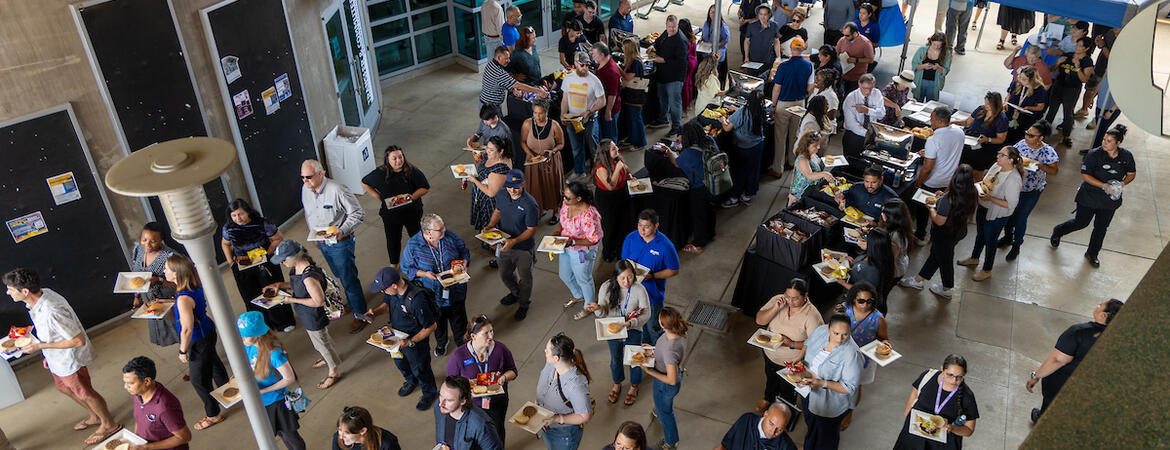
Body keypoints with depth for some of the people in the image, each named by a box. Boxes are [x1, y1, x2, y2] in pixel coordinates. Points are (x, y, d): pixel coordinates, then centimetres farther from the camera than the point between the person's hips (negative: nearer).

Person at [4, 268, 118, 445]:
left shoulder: (51, 312, -39)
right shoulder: (43, 293, -11)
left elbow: (78, 341, -32)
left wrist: (40, 346, -26)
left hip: (69, 361, -10)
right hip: (56, 358, 10)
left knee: (85, 394, 11)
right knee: (64, 388, 29)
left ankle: (109, 425, 34)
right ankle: (95, 417, 49)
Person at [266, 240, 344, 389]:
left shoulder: (309, 277, -39)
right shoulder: (297, 267, -11)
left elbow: (319, 301, -31)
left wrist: (293, 300, -25)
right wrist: (280, 284, -5)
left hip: (314, 318, -9)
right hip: (307, 315, 9)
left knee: (321, 342, 15)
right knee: (322, 339, 32)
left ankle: (334, 371, 38)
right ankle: (329, 357, 59)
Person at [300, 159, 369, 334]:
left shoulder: (337, 190, -25)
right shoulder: (305, 190, -3)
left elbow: (358, 213, -20)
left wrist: (342, 231, -31)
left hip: (340, 243, -7)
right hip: (322, 243, 7)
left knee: (349, 278, 0)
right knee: (340, 275, 23)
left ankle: (360, 314, 14)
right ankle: (351, 303, 43)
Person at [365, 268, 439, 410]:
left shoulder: (417, 300, -40)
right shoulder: (392, 291, -19)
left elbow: (431, 326, -29)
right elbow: (387, 304, 5)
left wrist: (410, 342, -30)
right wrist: (375, 312, -16)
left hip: (415, 341, -7)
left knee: (419, 369, 17)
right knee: (400, 362, 31)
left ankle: (430, 393, 47)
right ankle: (411, 381, 63)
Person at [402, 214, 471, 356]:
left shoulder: (450, 236, -13)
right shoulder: (412, 245, -20)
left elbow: (464, 250, 4)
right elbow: (406, 268, -9)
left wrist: (464, 262, -15)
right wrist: (424, 274, -23)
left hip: (455, 290, 2)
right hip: (433, 294, -2)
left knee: (458, 318, 20)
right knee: (438, 320, 22)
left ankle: (461, 341, 49)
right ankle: (441, 342, 53)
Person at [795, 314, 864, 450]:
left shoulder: (851, 354, -34)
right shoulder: (821, 330, -18)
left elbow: (849, 388, -29)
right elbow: (808, 343, 6)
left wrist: (822, 383, -37)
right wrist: (800, 357, -12)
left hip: (830, 405, -6)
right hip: (809, 392, 6)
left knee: (826, 434, 22)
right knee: (810, 424, 33)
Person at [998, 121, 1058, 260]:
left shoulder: (1048, 151, -17)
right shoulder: (1022, 143, -5)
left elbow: (1054, 171, -13)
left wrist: (1040, 165, -29)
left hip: (1031, 192, -4)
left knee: (1020, 218, 7)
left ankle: (1016, 245, 28)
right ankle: (1007, 236, 43)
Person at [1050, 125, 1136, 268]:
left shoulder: (1126, 156, -7)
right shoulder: (1095, 154, -19)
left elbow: (1131, 174, 6)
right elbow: (1085, 175, -17)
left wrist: (1122, 184, -14)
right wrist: (1104, 186, -26)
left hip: (1110, 199, 3)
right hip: (1089, 197, -3)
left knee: (1101, 228, 13)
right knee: (1081, 222, 7)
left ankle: (1092, 254, 32)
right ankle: (1058, 231, 38)